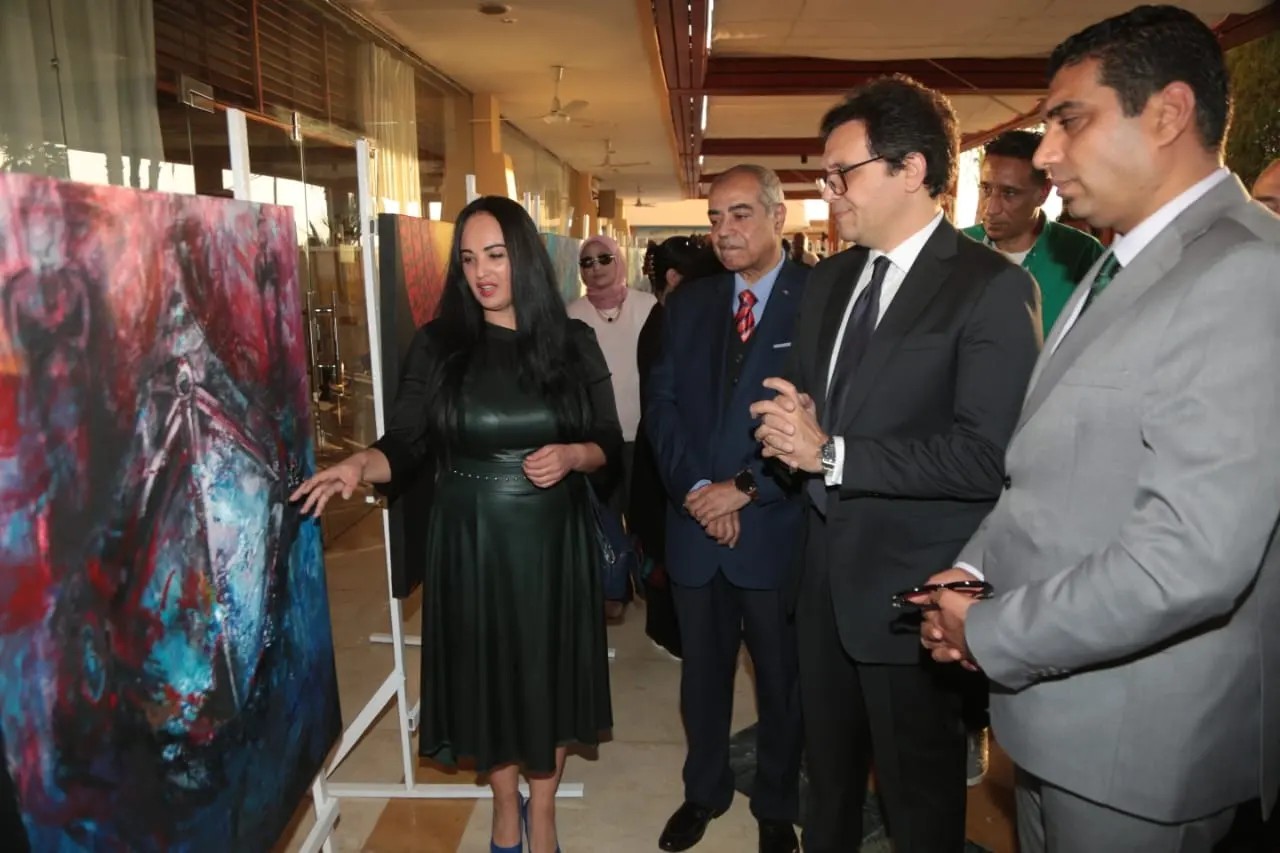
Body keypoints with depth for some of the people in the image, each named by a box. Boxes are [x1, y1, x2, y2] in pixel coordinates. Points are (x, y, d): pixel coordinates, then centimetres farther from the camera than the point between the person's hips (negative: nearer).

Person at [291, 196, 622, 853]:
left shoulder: (573, 342, -1)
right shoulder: (437, 345, -3)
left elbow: (609, 443, 3)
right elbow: (404, 446, -6)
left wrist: (570, 455, -17)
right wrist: (359, 465, -26)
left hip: (553, 538, 1)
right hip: (471, 540, 0)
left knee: (550, 675, 11)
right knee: (486, 674, 14)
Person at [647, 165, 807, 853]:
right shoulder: (688, 304, 7)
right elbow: (661, 405, 3)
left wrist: (746, 488, -16)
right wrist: (695, 488, -11)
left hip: (776, 526, -3)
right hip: (694, 522, 4)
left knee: (780, 679, 15)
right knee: (702, 671, 20)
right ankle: (704, 790, 42)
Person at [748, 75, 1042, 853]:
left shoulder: (993, 286, -17)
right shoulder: (830, 280, 8)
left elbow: (987, 457, -25)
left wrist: (832, 454, -22)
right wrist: (791, 427, -11)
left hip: (912, 585, -7)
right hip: (828, 569, 7)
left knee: (919, 790, 15)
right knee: (828, 765, 26)